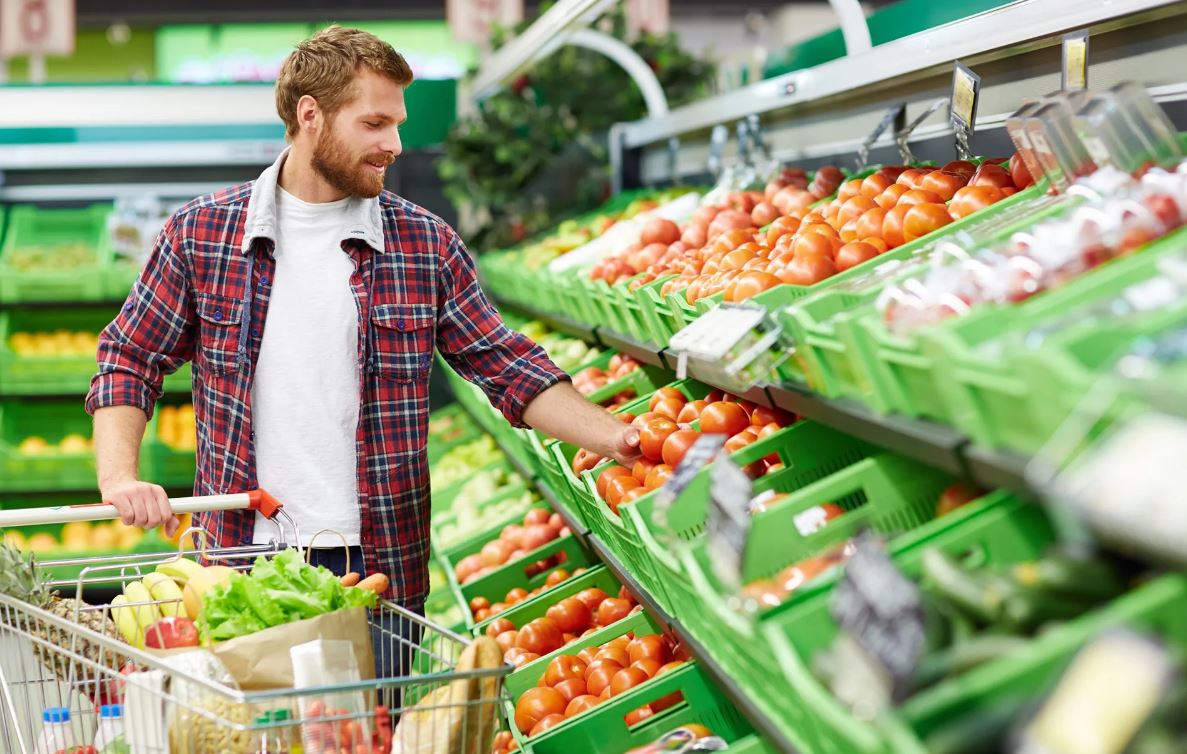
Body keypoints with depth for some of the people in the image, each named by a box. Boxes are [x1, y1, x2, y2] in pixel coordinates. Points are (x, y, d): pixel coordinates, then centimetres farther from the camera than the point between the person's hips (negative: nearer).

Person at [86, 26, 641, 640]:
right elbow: (129, 362, 6)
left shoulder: (425, 244, 2)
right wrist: (118, 476, -10)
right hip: (242, 557, 0)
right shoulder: (200, 233, 1)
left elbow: (507, 367, 4)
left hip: (383, 566, 1)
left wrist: (615, 439, -8)